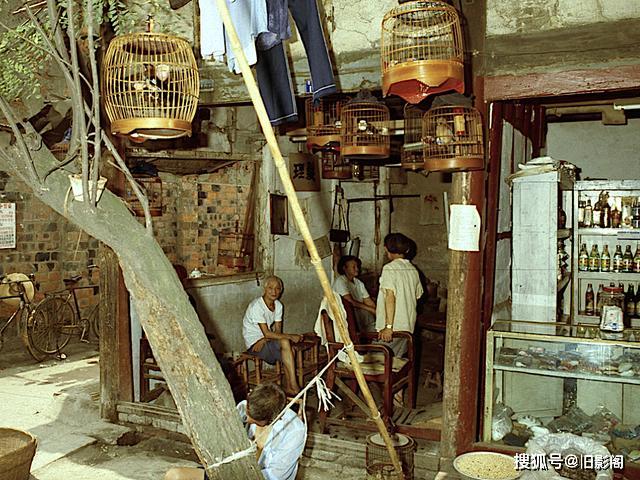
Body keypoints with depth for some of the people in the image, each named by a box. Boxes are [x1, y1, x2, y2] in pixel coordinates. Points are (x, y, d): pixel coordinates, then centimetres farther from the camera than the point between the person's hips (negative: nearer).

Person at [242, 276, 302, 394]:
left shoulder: (278, 305, 2)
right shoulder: (256, 306, -21)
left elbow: (277, 331, -1)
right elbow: (267, 333, -25)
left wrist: (264, 340, -20)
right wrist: (290, 336, -25)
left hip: (267, 340, 7)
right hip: (254, 344, -7)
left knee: (289, 351, -21)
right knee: (285, 343, -27)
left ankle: (288, 387, -11)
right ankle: (293, 387, -24)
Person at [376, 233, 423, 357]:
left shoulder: (390, 268, -14)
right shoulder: (413, 269, 8)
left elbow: (390, 297, -22)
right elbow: (418, 296, 14)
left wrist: (388, 326, -24)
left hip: (394, 327, -7)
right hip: (408, 326, 7)